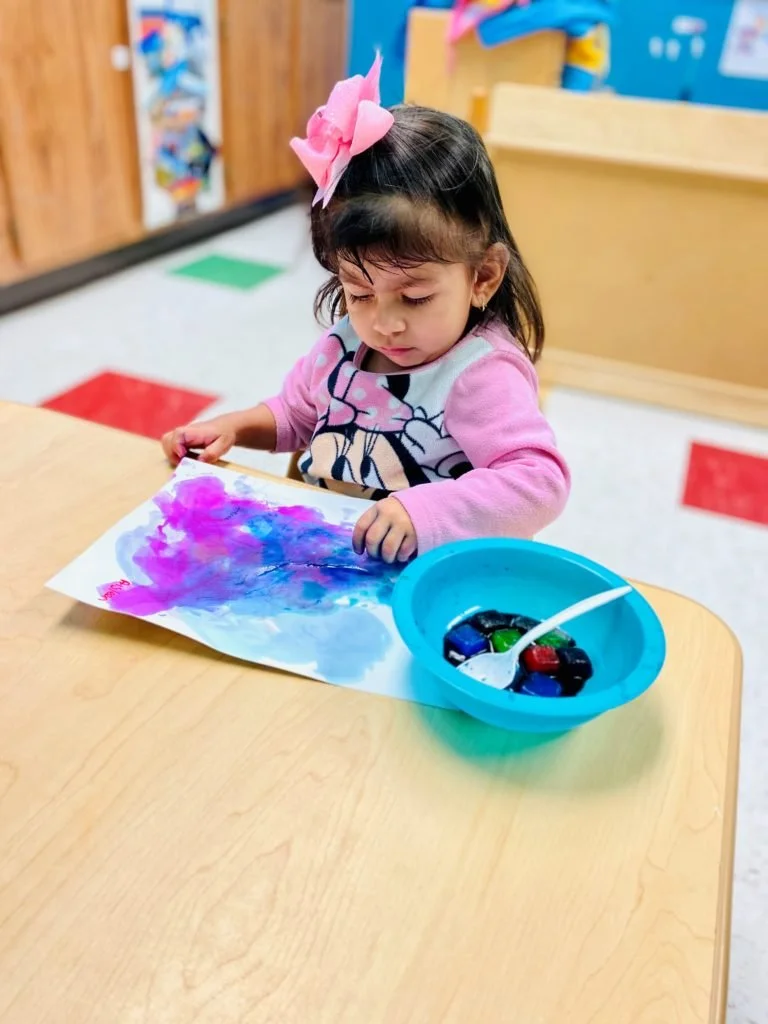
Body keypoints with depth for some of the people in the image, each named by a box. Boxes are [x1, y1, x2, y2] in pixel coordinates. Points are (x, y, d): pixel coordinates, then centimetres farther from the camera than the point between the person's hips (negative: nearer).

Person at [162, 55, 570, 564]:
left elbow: (541, 482, -24)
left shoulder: (483, 377, -16)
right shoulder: (344, 342, 5)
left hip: (420, 581, -5)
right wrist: (235, 426, 5)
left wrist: (426, 511, -34)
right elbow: (296, 415, 22)